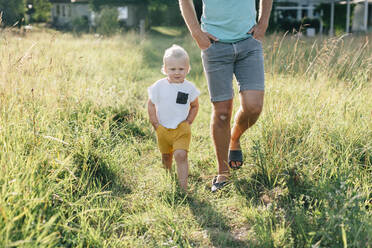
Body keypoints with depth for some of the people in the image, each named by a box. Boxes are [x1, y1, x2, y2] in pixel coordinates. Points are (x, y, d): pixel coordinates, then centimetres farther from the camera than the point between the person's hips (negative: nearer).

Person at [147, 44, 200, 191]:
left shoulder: (189, 88, -5)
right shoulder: (159, 86, -7)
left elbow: (194, 106, 10)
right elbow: (151, 104, 3)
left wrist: (188, 122, 1)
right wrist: (155, 124, -2)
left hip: (181, 129, -2)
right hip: (163, 129, 2)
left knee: (181, 155, -17)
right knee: (166, 156, 16)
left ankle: (183, 186, -16)